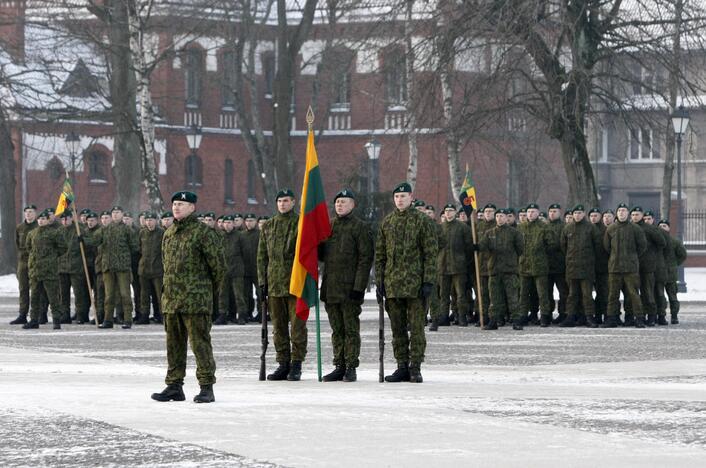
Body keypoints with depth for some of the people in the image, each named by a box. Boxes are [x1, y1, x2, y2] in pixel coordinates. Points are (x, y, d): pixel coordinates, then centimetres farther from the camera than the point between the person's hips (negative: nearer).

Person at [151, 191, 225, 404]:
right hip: (171, 298, 7)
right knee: (174, 344, 11)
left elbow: (217, 262, -6)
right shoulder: (169, 233, 15)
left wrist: (210, 285, 5)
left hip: (196, 299, -7)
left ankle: (207, 388, -3)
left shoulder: (203, 232, -9)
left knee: (200, 343, -6)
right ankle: (174, 386, 17)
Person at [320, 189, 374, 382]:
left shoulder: (360, 227, -5)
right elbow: (322, 254, 23)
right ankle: (339, 367, 14)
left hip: (350, 287, -6)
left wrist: (359, 287, -16)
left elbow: (365, 258, -10)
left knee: (351, 329, -2)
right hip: (331, 287, 6)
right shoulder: (328, 226, 14)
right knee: (337, 329, 10)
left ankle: (351, 367, 1)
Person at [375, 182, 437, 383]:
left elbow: (430, 253, -5)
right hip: (392, 283, 5)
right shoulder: (387, 222, 11)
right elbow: (380, 254, 14)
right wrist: (380, 281, 7)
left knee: (416, 327, -3)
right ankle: (402, 367, 14)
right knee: (397, 328, 8)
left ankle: (415, 368, 1)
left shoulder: (422, 221, -3)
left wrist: (428, 281, -11)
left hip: (415, 283, -4)